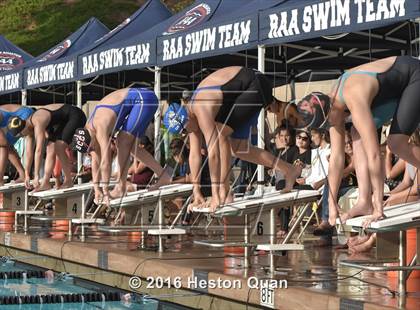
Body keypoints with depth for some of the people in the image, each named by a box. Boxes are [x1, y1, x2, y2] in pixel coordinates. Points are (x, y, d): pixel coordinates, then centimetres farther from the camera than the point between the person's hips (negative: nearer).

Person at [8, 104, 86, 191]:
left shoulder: (38, 123, -30)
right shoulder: (29, 126, -2)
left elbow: (39, 150, -33)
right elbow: (29, 153, 4)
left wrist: (36, 176, -33)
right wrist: (27, 175, 4)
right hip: (63, 121, 9)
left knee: (59, 148, -19)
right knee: (50, 148, 1)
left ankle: (68, 181, -9)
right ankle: (45, 183, 1)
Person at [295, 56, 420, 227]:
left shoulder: (355, 100, -36)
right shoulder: (333, 103, -9)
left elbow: (373, 155, -40)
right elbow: (336, 157, -3)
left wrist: (379, 206, -38)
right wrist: (332, 204, -2)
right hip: (395, 87, 8)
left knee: (396, 143, -23)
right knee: (358, 135, -5)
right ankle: (364, 202, -8)